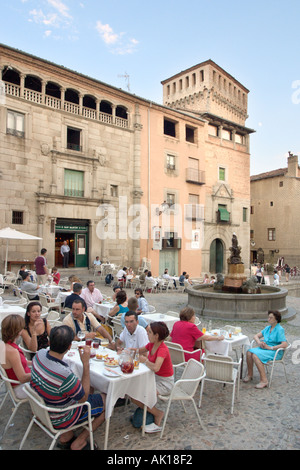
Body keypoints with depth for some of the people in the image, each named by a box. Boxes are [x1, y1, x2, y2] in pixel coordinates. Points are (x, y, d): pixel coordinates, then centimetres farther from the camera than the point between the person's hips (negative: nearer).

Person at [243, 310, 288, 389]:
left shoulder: (280, 330, -9)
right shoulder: (268, 328, 13)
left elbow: (285, 344, -20)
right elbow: (256, 336, 17)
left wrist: (270, 347, -20)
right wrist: (259, 342, -6)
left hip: (275, 352, -7)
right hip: (264, 348, 7)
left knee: (255, 355, -30)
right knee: (249, 352, -19)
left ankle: (264, 380, -23)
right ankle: (250, 374, -4)